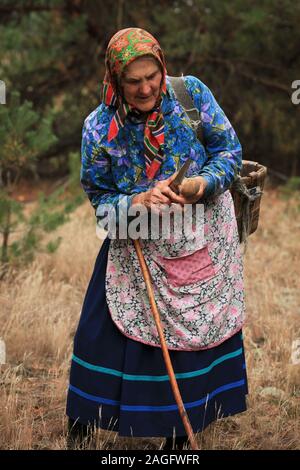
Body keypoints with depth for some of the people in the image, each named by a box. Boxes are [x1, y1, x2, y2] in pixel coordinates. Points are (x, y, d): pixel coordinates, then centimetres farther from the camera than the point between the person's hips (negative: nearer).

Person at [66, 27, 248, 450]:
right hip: (139, 249, -1)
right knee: (104, 337, 1)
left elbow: (230, 150, -6)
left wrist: (204, 182, -25)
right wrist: (140, 201, -27)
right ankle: (79, 427, 23)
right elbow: (101, 199, -7)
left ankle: (179, 434, 29)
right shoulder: (100, 127, -14)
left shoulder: (191, 93, -13)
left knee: (198, 333, 10)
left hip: (203, 243, 1)